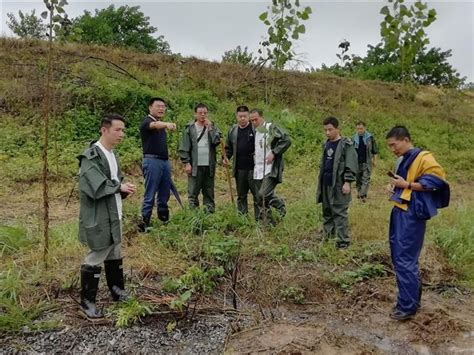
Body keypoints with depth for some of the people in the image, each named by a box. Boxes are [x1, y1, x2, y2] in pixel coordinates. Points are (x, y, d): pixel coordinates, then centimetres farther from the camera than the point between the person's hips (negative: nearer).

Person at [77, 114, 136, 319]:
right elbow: (96, 188, -26)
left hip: (113, 215, 9)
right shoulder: (90, 156, -17)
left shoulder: (111, 154, 10)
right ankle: (87, 302, 16)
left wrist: (123, 190, -5)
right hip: (98, 218, -9)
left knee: (115, 254, 19)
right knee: (95, 258, 1)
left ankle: (117, 291, 35)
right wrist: (119, 187, -14)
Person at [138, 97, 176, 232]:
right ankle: (144, 223, 2)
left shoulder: (161, 123, 17)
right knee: (150, 195, -5)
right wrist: (167, 124, -52)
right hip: (152, 161, -8)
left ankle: (164, 218, 30)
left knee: (165, 193, 15)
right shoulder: (147, 122, -8)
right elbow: (155, 125, -33)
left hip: (165, 161, 8)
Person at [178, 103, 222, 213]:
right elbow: (184, 147, 0)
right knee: (193, 192, 1)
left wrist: (210, 127, -8)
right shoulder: (190, 128, 3)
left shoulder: (212, 126, 9)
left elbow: (217, 141, -7)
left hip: (209, 166, 2)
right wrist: (186, 163, -7)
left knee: (209, 192, 10)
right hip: (195, 166, -2)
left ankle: (210, 211, 17)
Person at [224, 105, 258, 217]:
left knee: (257, 194, 0)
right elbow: (228, 147, 19)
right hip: (239, 169, 5)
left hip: (253, 167, -4)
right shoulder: (233, 130, 11)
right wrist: (226, 157, 2)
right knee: (241, 195, 14)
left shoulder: (255, 128, -3)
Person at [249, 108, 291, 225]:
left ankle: (280, 205, 7)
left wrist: (274, 153, -18)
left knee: (263, 194, -21)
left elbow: (287, 140, -14)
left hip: (271, 169, -7)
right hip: (258, 170, 8)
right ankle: (268, 223, 20)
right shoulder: (254, 131, 17)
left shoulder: (271, 127, -6)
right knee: (260, 200, 7)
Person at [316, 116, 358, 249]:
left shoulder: (346, 145, -8)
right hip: (326, 184, 7)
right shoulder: (326, 145, 14)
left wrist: (347, 182, -18)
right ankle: (326, 236, 25)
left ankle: (343, 241, 2)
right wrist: (320, 181, 19)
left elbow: (351, 166, -13)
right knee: (327, 212, 14)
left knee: (340, 213, -5)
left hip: (339, 185, -7)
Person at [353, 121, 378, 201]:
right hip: (357, 162, 3)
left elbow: (374, 150, 5)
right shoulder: (354, 138, 4)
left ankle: (363, 195, -10)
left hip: (367, 162, -2)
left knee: (366, 178, -8)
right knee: (358, 179, 9)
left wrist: (375, 160, 4)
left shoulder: (370, 137, -2)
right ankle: (359, 192, 25)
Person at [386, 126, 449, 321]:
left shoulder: (423, 158, -11)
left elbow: (437, 180, -18)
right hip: (399, 212, 10)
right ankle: (410, 299, 27)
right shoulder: (402, 160, 18)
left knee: (405, 260, -6)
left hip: (412, 215, -10)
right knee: (398, 258, 14)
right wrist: (395, 187, 10)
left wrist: (407, 185, -19)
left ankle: (408, 306, 5)